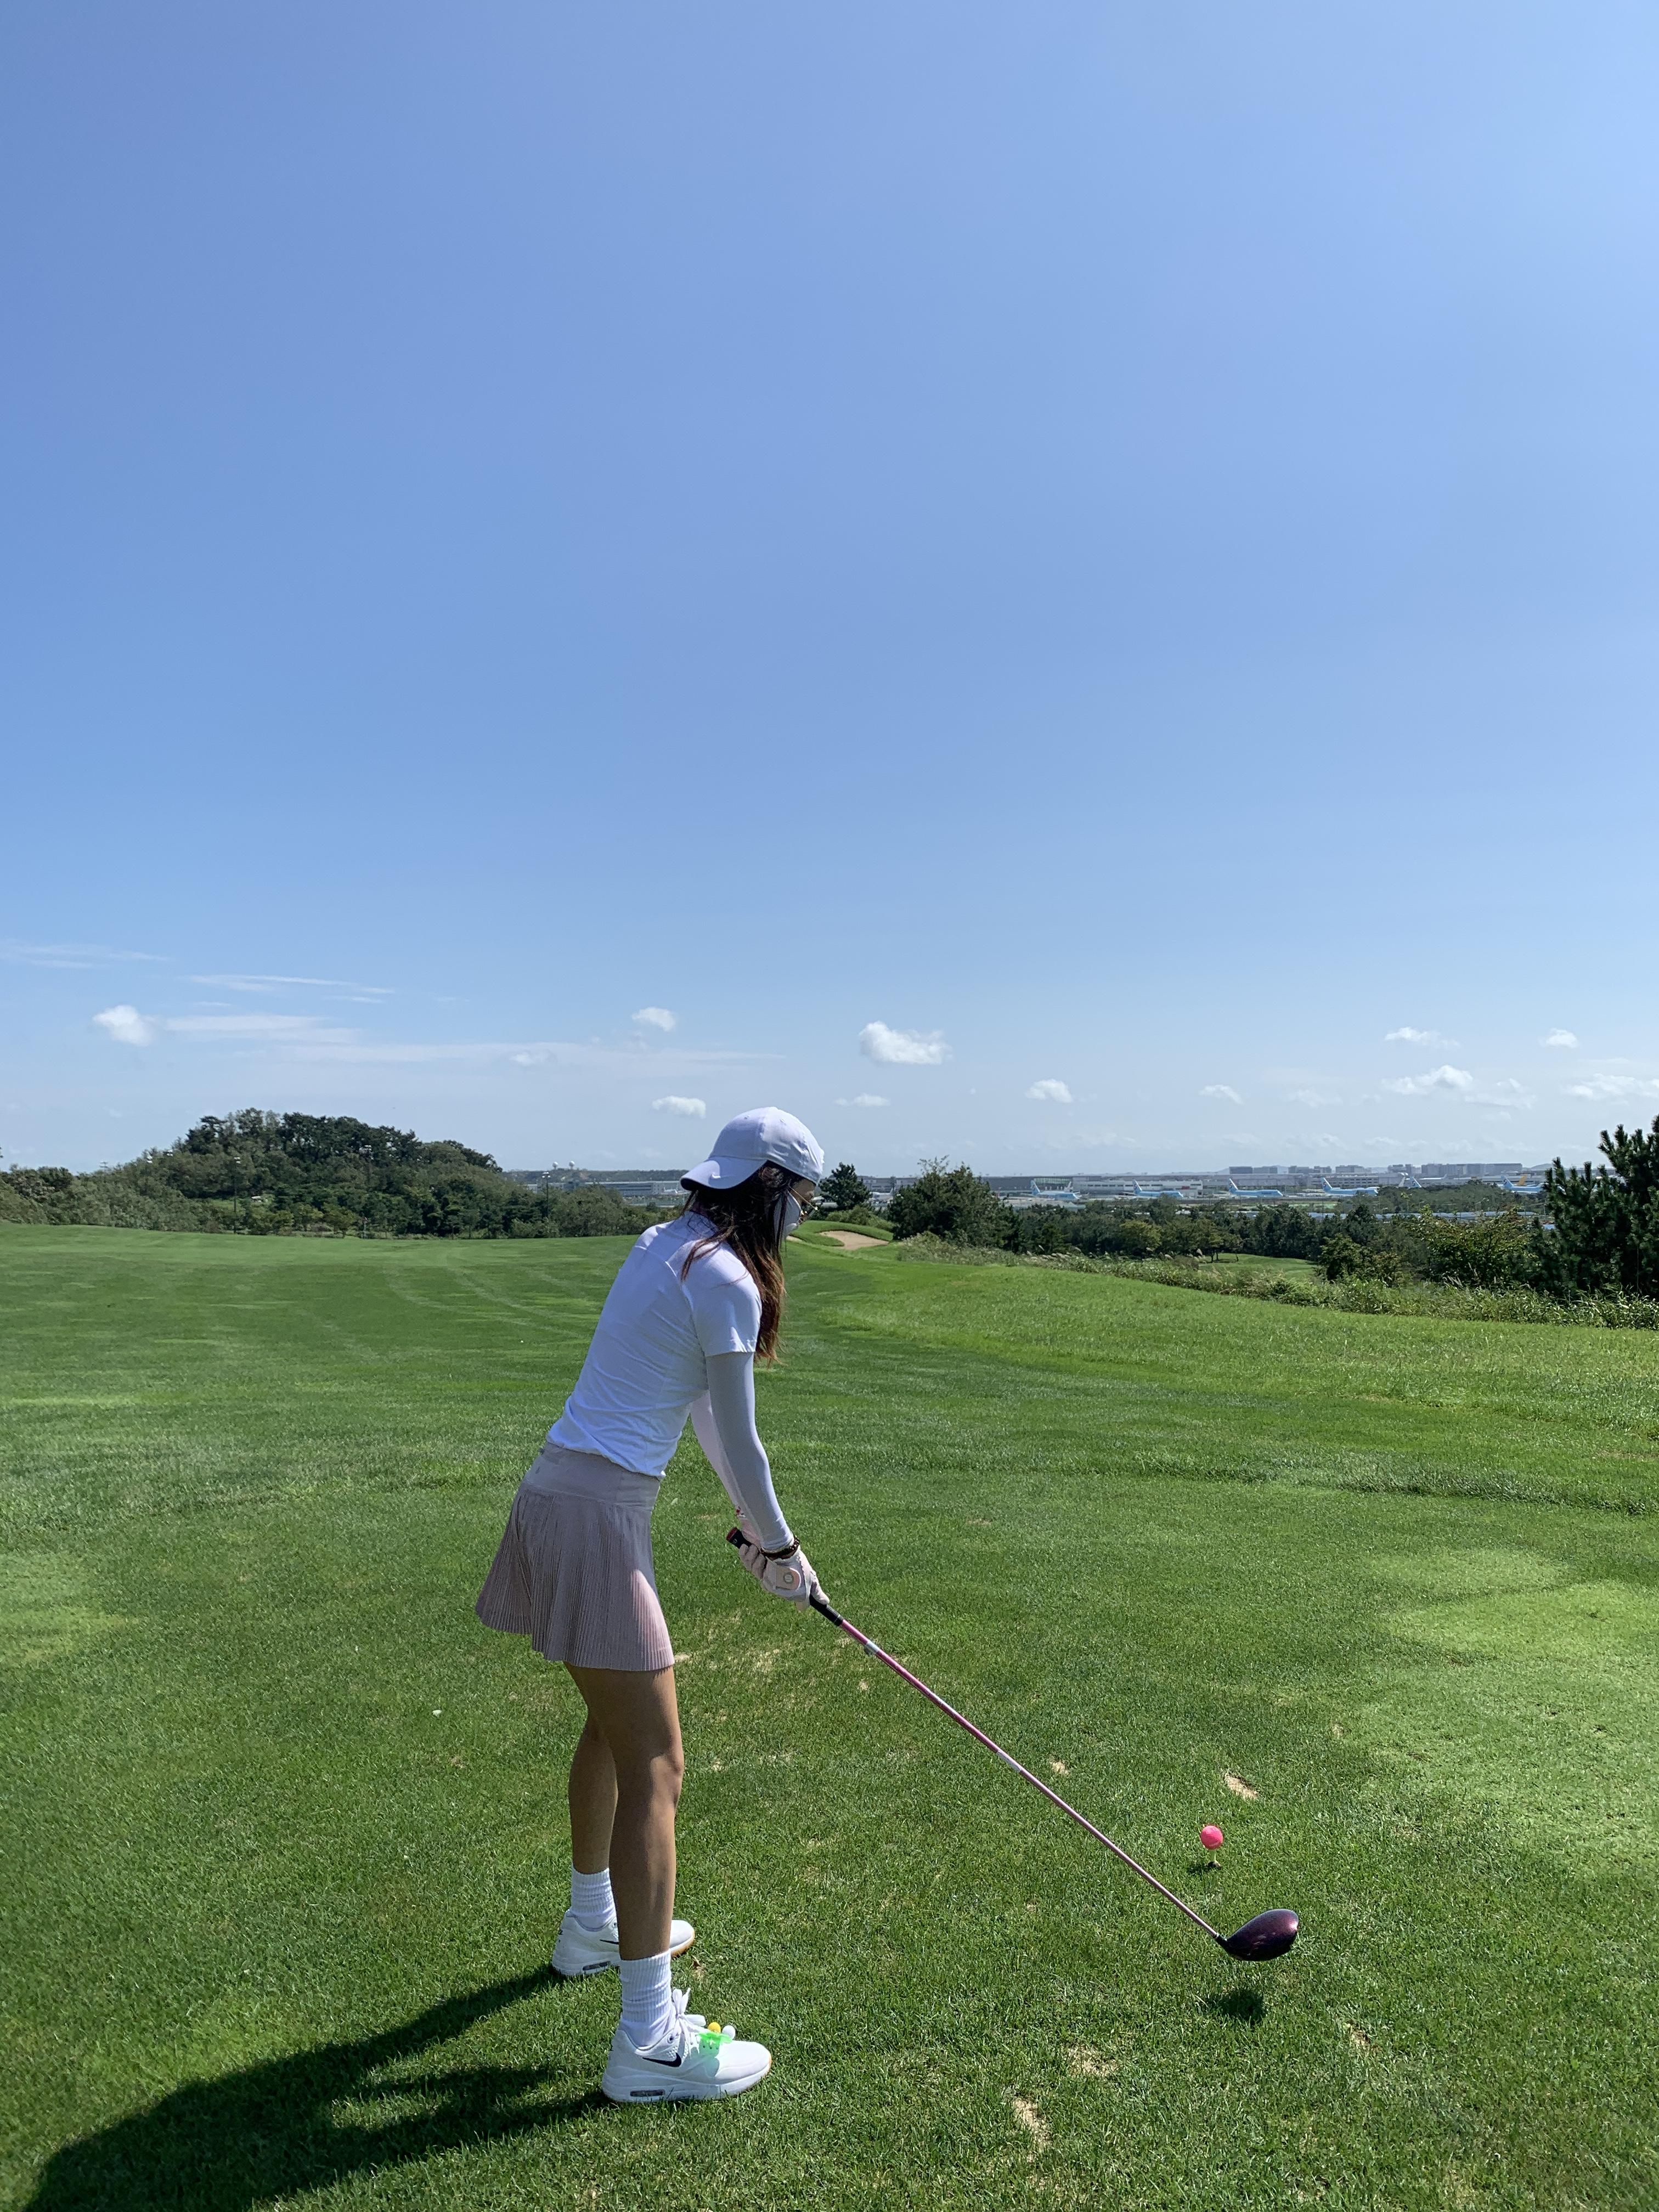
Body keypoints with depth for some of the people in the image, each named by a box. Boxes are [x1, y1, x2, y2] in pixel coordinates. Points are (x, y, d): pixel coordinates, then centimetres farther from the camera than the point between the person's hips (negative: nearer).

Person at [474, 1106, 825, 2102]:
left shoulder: (666, 1244, 13)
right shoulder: (727, 1280, -16)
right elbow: (737, 1438, -10)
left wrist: (759, 1525, 23)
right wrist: (779, 1544, 6)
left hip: (564, 1489, 10)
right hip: (598, 1511, -10)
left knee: (617, 1720, 26)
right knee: (654, 1765, -5)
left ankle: (596, 1921, 45)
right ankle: (651, 2036, 1)